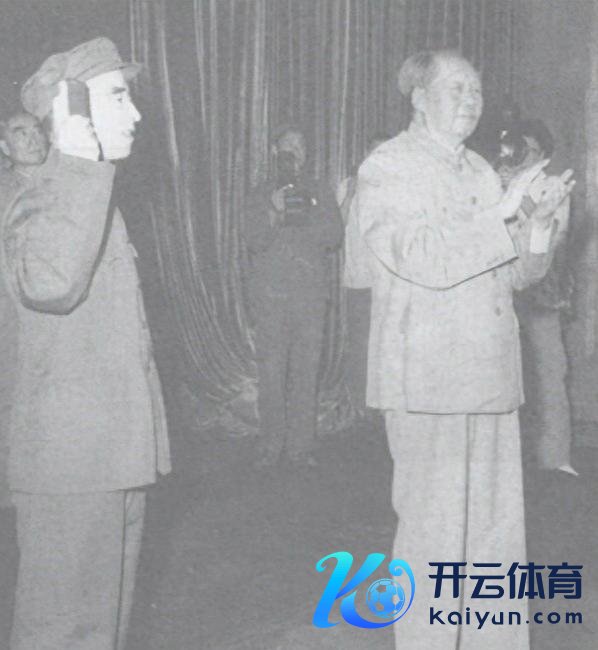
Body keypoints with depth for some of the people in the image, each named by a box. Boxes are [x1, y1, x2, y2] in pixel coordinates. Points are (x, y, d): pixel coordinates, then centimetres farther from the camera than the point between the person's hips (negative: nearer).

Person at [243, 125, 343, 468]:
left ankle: (302, 445, 6)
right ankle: (271, 446, 6)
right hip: (269, 294, -1)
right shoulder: (261, 195, 11)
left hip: (311, 293, 1)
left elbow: (334, 238, 3)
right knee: (271, 370, -2)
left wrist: (303, 217, -10)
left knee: (306, 369, -2)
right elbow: (254, 243, -1)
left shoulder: (321, 193, 14)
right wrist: (275, 214, -17)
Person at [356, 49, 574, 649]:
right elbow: (422, 259, -18)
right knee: (434, 530, 0)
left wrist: (540, 221, -2)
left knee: (498, 529, 10)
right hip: (428, 380, -6)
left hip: (491, 376, 7)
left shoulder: (481, 172, 17)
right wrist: (499, 213, -17)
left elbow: (516, 273, 15)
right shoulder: (386, 169, -2)